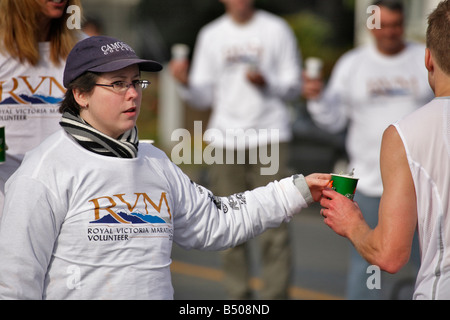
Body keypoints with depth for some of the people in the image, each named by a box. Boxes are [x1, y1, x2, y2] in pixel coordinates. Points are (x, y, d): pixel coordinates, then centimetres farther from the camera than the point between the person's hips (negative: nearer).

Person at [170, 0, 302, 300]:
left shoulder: (277, 30, 3)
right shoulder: (211, 35, 9)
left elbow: (293, 86, 4)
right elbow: (203, 97, 9)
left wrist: (267, 83, -15)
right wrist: (186, 83, -11)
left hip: (269, 137, -2)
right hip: (225, 137, 2)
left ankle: (276, 294, -4)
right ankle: (239, 294, 11)